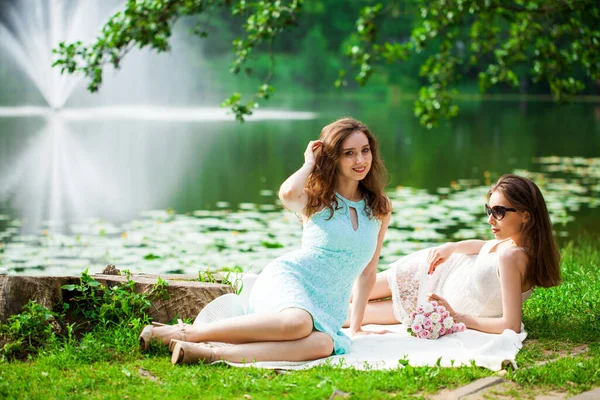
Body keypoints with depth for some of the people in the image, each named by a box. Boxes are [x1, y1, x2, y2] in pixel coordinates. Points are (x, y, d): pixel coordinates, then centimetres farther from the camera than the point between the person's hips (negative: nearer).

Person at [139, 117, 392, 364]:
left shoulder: (381, 208, 14)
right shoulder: (316, 199, 5)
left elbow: (368, 273, 22)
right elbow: (288, 193, -22)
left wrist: (356, 327, 21)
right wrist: (310, 163, -3)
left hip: (326, 310, 3)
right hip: (287, 279, -3)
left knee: (323, 344, -37)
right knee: (297, 322, -42)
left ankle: (212, 353, -42)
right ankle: (187, 333, -31)